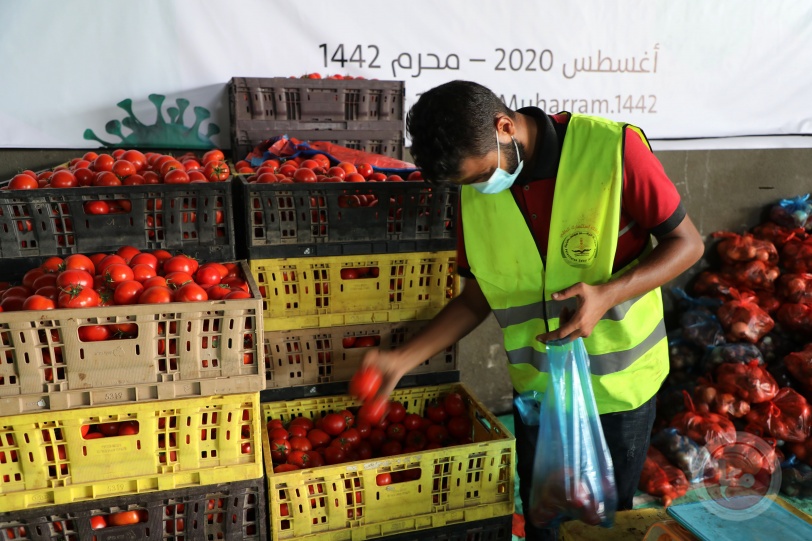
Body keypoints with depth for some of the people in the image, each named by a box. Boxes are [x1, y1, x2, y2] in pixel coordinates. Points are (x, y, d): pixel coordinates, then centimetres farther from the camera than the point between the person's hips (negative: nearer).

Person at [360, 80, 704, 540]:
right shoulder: (476, 194, -7)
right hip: (537, 385, 3)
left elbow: (687, 243, -12)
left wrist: (608, 294, -29)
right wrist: (403, 359, -8)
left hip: (618, 383, -3)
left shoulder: (612, 148, -19)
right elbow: (477, 298, 1)